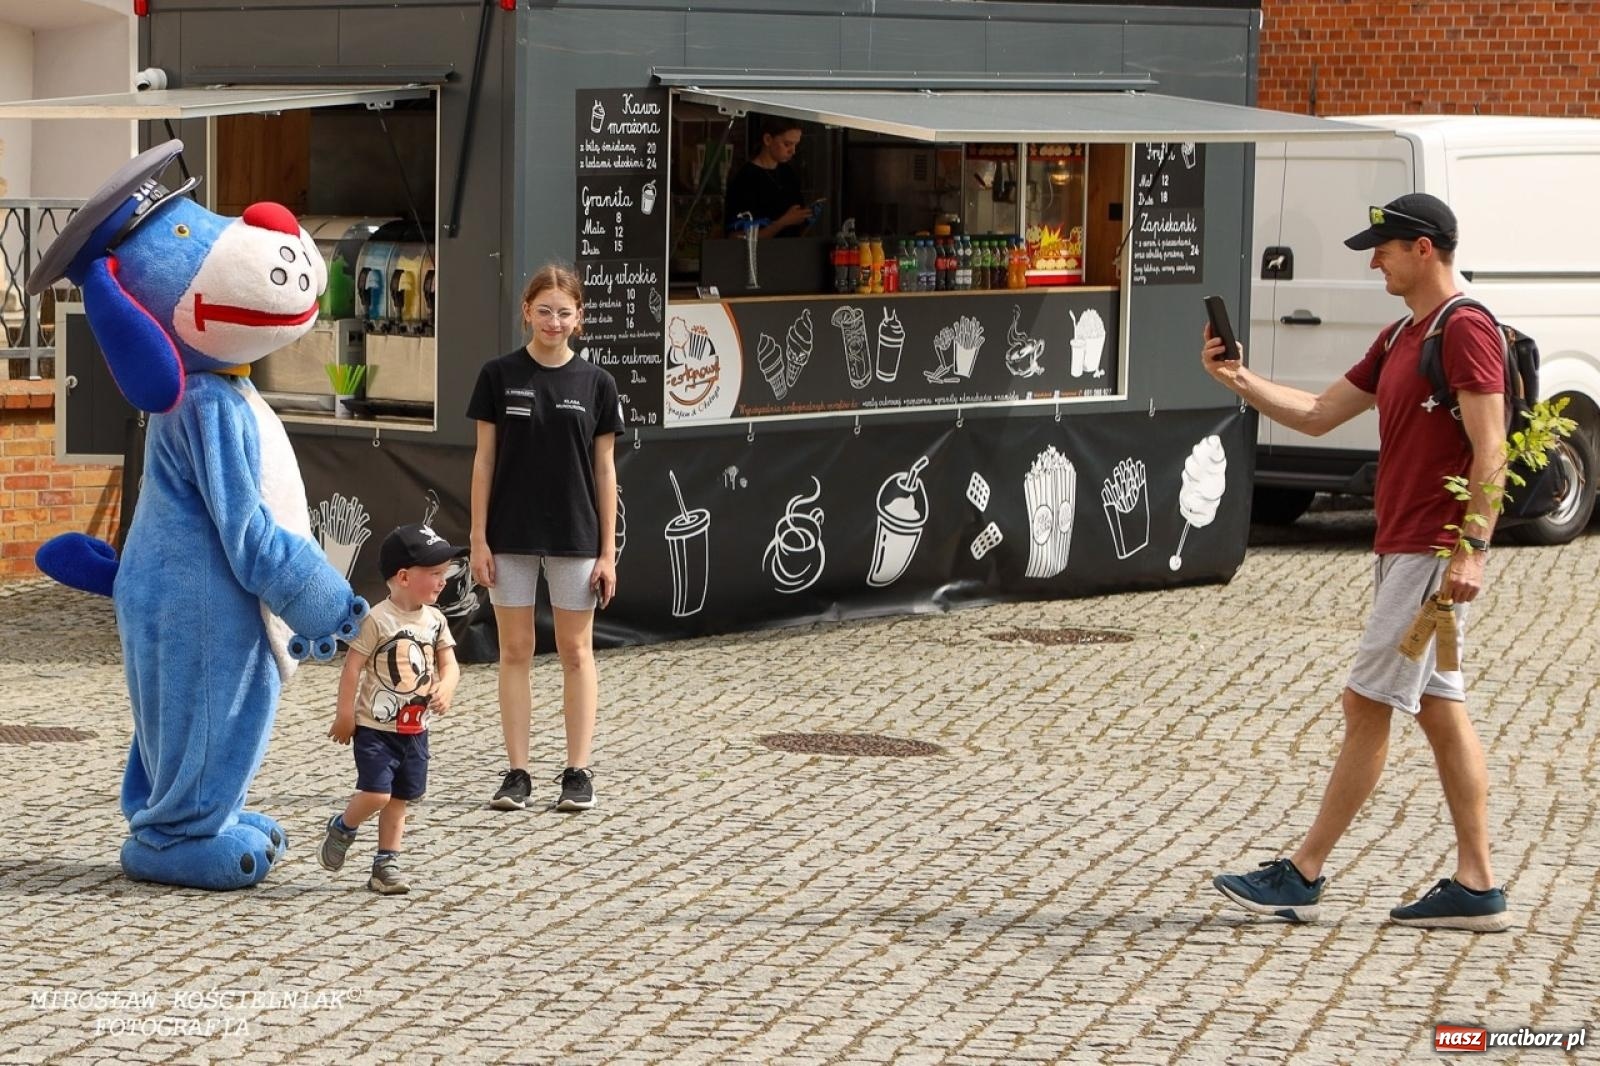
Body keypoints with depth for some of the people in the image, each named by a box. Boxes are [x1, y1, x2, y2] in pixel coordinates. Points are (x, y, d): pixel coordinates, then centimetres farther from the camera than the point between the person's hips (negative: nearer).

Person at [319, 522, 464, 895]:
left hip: (415, 729, 6)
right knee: (376, 794, -15)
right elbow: (352, 667, -12)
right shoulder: (378, 620, -14)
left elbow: (448, 662, 6)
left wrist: (446, 686, -17)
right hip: (375, 728, -6)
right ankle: (342, 828, 14)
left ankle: (386, 864, 20)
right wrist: (344, 715, -11)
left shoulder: (435, 620, 5)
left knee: (401, 798, 10)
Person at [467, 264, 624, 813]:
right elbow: (485, 459, 2)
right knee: (515, 651, 4)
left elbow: (604, 468, 3)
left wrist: (608, 550, 0)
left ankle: (578, 772, 11)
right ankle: (517, 773, 10)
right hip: (511, 536, 0)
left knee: (576, 653, 5)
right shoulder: (500, 375, -1)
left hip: (574, 537, 0)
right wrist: (478, 537, -3)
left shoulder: (595, 382, 0)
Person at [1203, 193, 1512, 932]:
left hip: (1435, 553, -10)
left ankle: (1303, 875, -1)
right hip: (1402, 550, 10)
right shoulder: (1400, 340, 18)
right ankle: (1475, 886, 10)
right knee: (1439, 712, 8)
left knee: (1367, 705, -6)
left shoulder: (1465, 329, -13)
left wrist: (1472, 546, -24)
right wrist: (1239, 380, 9)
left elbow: (1490, 448, -18)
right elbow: (1318, 415, 21)